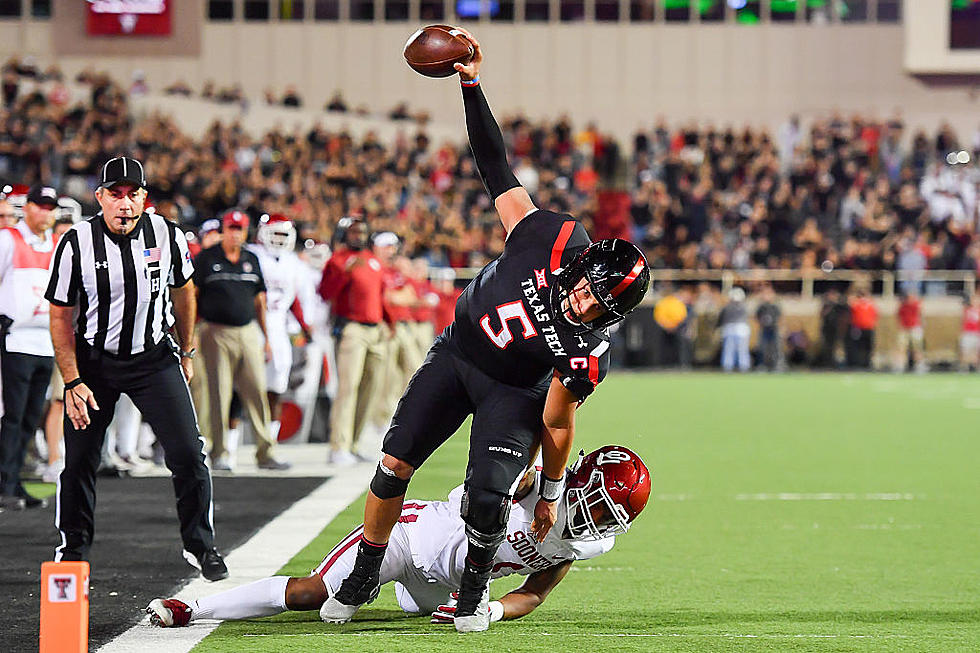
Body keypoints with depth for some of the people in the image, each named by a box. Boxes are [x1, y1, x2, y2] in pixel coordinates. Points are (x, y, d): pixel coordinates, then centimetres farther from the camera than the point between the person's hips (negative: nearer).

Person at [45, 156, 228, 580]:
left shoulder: (166, 236, -10)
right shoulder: (77, 243, -15)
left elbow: (182, 291, 9)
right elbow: (61, 317, -8)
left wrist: (186, 352, 15)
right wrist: (73, 383, -13)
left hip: (153, 358, 1)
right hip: (93, 360, -1)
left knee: (188, 453, -8)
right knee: (79, 462, 1)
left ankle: (199, 545, 9)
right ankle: (72, 552, 21)